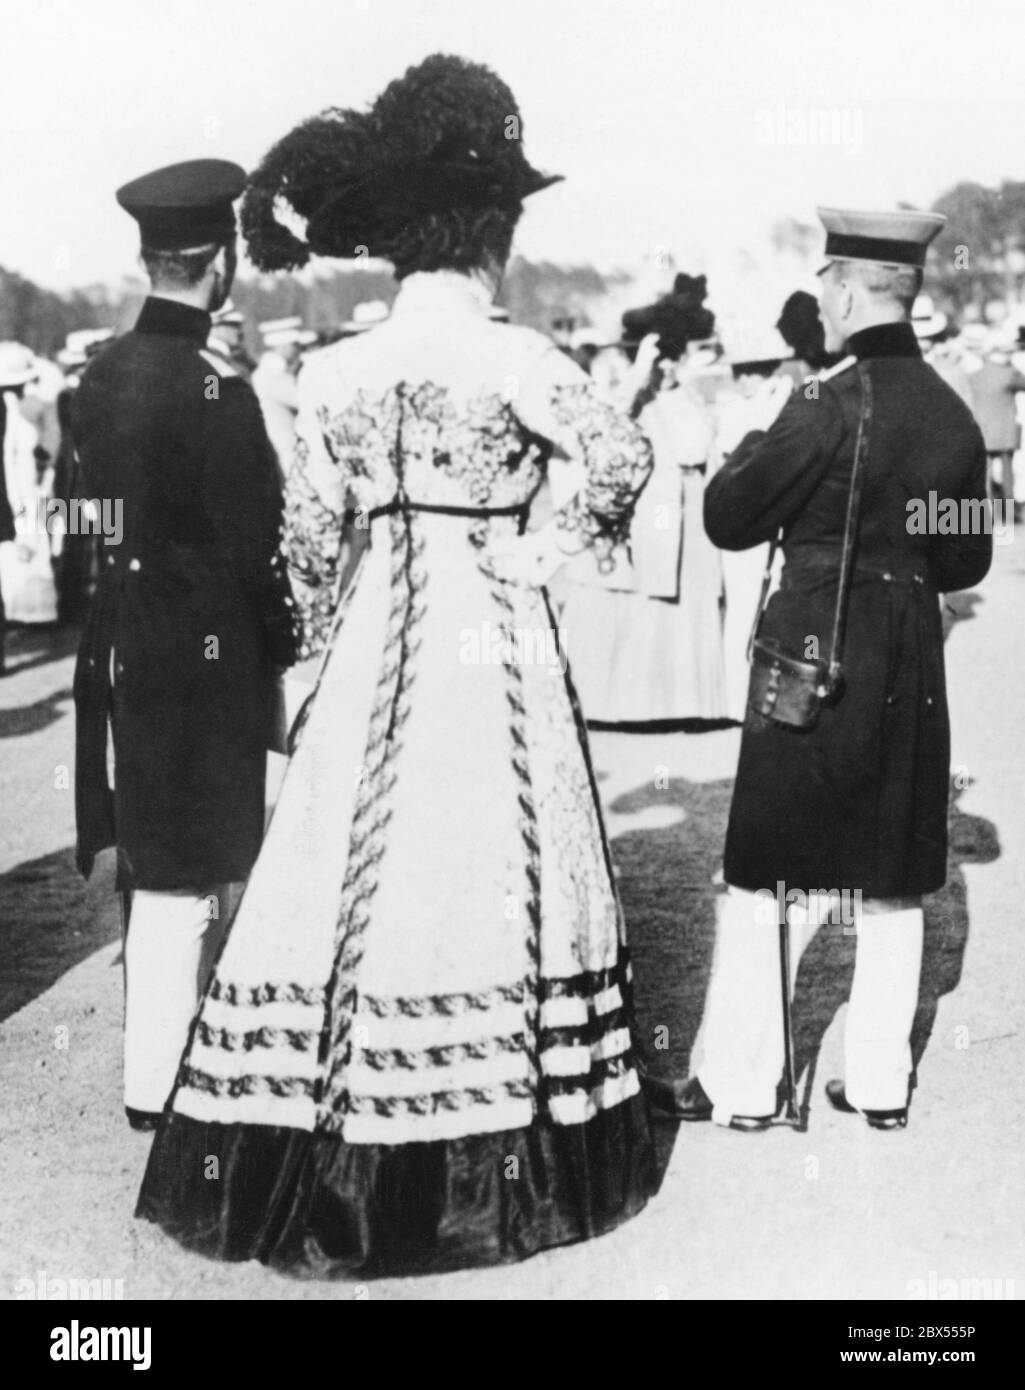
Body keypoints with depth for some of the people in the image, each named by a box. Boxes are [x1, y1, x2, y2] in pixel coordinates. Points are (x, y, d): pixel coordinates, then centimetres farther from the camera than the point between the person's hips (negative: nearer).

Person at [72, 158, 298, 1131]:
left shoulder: (99, 377, 4)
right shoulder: (214, 393, -19)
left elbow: (110, 508, 9)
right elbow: (255, 540, -17)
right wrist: (288, 643, -2)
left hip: (124, 641, 8)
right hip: (204, 651, -8)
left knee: (159, 859, 20)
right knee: (188, 869, 2)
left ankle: (175, 1038, 36)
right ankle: (157, 1082, 11)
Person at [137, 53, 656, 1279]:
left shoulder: (334, 372, 4)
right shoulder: (509, 356, -10)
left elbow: (305, 533, 8)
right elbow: (621, 455, -22)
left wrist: (328, 643, 19)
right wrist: (552, 545, -8)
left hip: (377, 635, 4)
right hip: (493, 631, -4)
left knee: (359, 873, 8)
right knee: (489, 870, 4)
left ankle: (334, 1163, 15)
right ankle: (500, 1160, 12)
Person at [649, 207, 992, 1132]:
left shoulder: (829, 405, -15)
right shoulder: (954, 416, 3)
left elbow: (730, 521, -10)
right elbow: (968, 561, 10)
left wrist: (750, 452, 7)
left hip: (811, 651, -5)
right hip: (911, 663, 6)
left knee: (765, 871, 4)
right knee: (894, 874, 13)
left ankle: (741, 1082, 10)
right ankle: (881, 1081, 20)